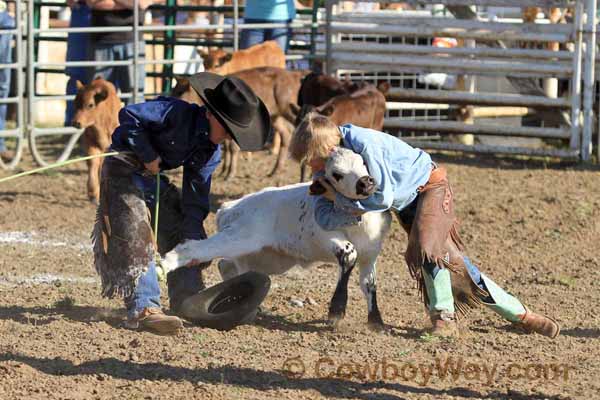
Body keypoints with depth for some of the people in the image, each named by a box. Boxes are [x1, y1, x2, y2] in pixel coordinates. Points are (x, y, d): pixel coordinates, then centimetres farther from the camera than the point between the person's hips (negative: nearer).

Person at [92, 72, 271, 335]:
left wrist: (192, 238, -7)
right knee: (137, 238, -19)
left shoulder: (211, 152, -2)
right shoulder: (176, 113, -26)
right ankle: (144, 308, -25)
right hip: (124, 169, -9)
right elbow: (129, 116, -27)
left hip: (154, 177, 9)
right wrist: (148, 155, -24)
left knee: (181, 234, 10)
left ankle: (188, 301, 22)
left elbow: (196, 197, 1)